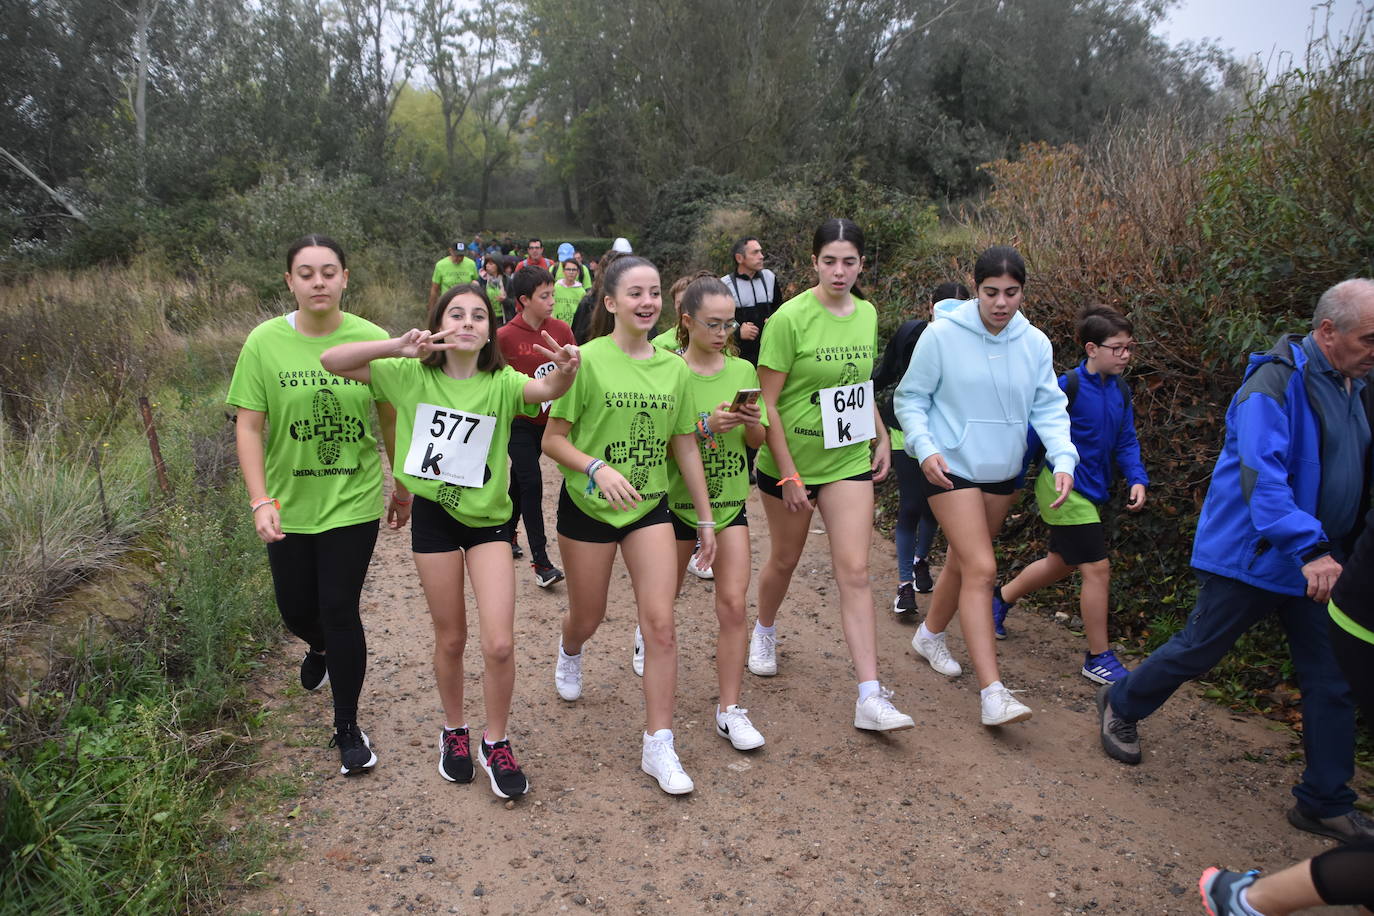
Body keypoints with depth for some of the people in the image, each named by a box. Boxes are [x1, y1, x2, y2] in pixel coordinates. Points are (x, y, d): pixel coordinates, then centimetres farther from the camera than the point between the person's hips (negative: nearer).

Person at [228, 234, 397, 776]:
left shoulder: (372, 340, -8)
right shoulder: (265, 342, -8)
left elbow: (391, 421, 2)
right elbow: (248, 426, -8)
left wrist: (402, 487, 9)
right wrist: (260, 501, -16)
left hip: (354, 502, -2)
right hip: (289, 505, 2)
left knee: (340, 611, -1)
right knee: (295, 610, 17)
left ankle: (347, 727, 19)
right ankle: (320, 648, 55)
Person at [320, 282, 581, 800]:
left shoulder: (501, 383, -9)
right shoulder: (411, 375, -6)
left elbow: (547, 389, -30)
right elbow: (331, 361, -13)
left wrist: (565, 370, -53)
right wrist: (397, 347, -28)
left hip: (488, 519, 0)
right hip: (433, 517, 1)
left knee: (499, 644, -6)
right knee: (451, 639, 13)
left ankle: (495, 743, 18)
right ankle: (454, 732, 38)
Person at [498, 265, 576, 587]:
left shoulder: (561, 330, -3)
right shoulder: (505, 336, -12)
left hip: (548, 418, 4)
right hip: (518, 421, -4)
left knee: (520, 479, 19)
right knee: (531, 483, -8)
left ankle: (506, 535, 39)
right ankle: (540, 560, -3)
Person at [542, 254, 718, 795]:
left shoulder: (673, 368, 0)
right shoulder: (587, 360, -13)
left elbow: (685, 447, 6)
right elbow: (552, 440, -12)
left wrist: (706, 518, 8)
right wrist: (596, 467, -30)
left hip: (650, 507, 3)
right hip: (588, 506, -2)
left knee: (660, 623, -6)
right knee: (588, 618, 15)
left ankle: (659, 746, 5)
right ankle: (569, 653, 54)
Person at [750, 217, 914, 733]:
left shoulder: (867, 315, 3)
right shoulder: (791, 318, -15)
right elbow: (767, 402, -16)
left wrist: (881, 439, 9)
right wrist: (787, 474, -17)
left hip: (849, 460, 4)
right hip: (790, 460, -3)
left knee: (855, 572, -3)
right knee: (785, 559, 15)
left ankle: (870, 698, -2)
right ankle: (765, 630, 47)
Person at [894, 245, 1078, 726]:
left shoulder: (1035, 343, -1)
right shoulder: (942, 335, -12)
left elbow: (1049, 407, 1)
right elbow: (910, 398, -6)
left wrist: (1064, 458, -15)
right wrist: (925, 447, -20)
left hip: (1003, 472, 5)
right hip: (950, 468, -5)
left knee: (963, 561, 19)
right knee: (981, 569, -15)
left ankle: (930, 635, 44)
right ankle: (992, 692, -13)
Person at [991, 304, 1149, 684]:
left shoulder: (1120, 391, 6)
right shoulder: (1068, 386, -17)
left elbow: (1126, 441, 12)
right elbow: (1036, 432, -14)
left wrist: (1137, 478, -5)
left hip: (1090, 492, 9)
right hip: (1064, 489, -9)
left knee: (1060, 563, 21)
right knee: (1098, 568, -7)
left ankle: (1001, 597, 44)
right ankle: (1098, 658, 5)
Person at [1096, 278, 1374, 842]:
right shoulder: (1276, 382, -18)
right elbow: (1261, 476, -28)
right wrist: (1310, 549, -37)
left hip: (1319, 562, 8)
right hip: (1252, 556, -8)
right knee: (1197, 649, 5)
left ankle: (1324, 803, 21)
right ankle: (1119, 706, 29)